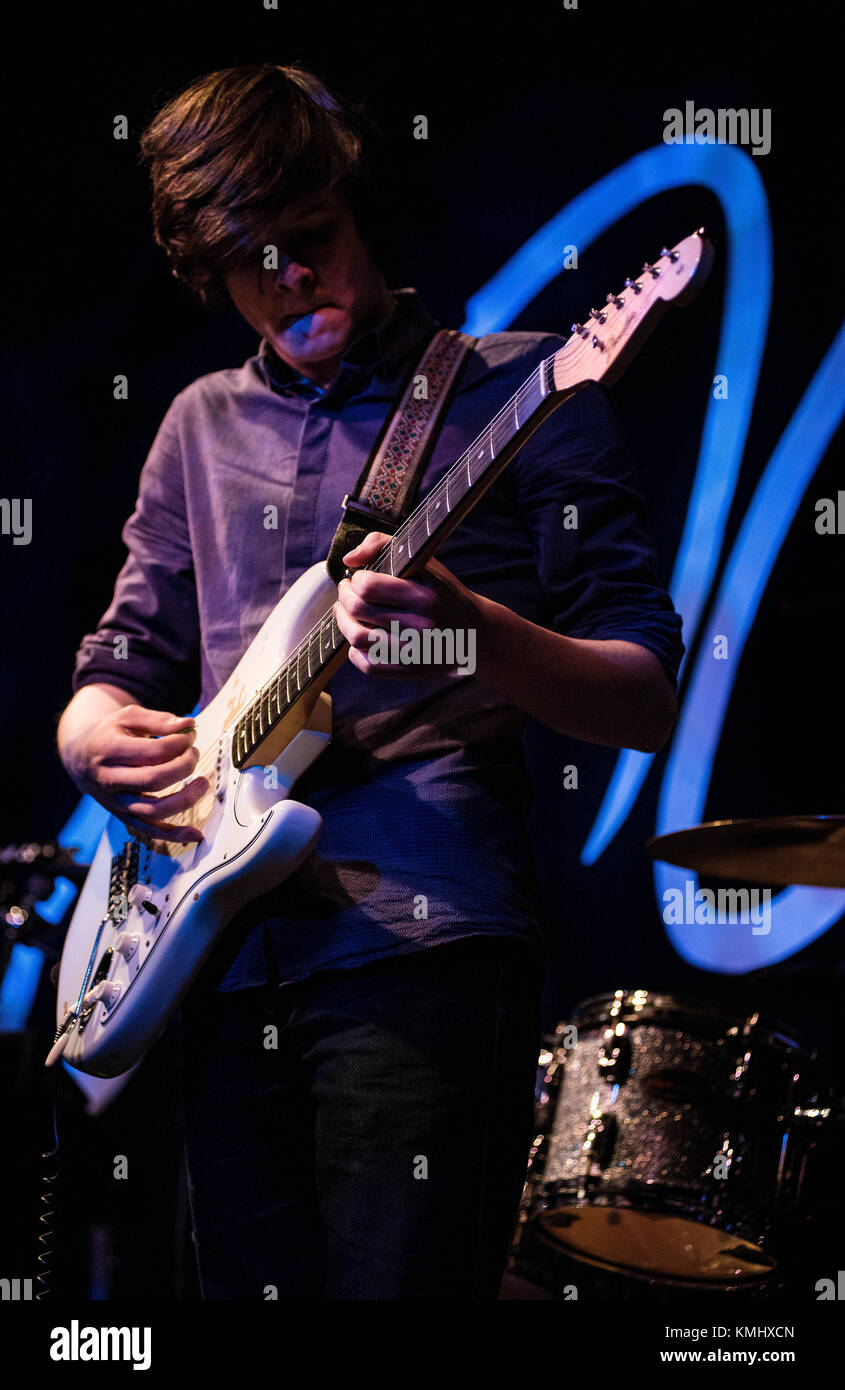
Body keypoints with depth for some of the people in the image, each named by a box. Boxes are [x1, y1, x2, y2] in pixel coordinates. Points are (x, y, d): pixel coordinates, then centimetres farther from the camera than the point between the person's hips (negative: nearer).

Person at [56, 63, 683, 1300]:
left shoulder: (516, 389, 4)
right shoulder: (204, 427, 20)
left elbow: (645, 705, -2)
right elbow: (112, 674, 21)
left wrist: (476, 633, -22)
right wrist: (104, 735, -4)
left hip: (420, 938, -5)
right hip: (224, 956, 5)